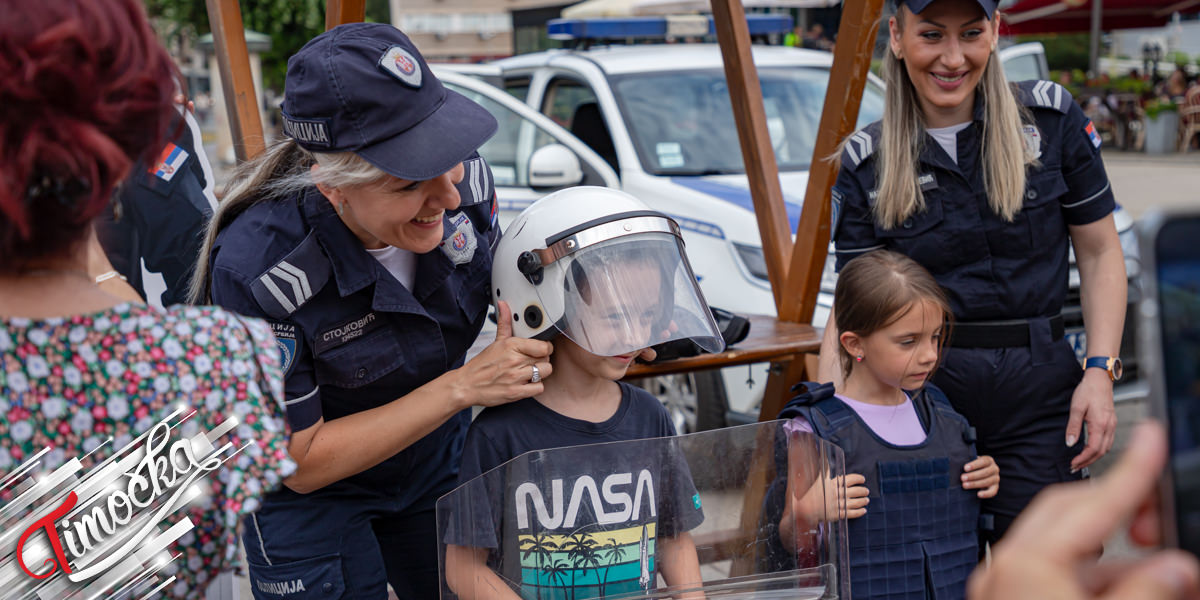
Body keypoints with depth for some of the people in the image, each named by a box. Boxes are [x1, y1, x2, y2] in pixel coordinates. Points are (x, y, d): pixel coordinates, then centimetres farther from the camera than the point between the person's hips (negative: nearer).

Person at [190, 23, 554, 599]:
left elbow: (501, 290, 2)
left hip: (437, 461, 4)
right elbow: (301, 461, -26)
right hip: (309, 495, -4)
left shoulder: (464, 180, -23)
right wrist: (461, 387, -33)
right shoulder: (253, 266, -36)